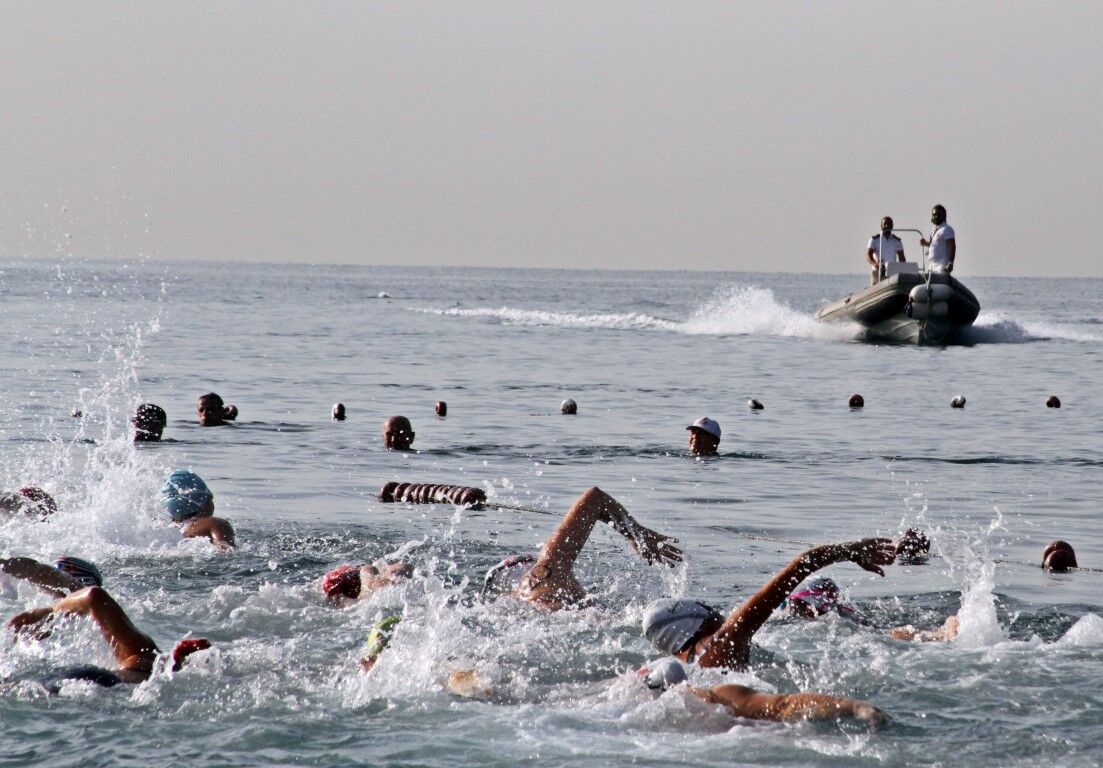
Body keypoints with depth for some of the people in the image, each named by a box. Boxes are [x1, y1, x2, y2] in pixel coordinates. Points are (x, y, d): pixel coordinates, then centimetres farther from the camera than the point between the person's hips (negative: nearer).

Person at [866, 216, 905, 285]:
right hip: (878, 271, -2)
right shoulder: (875, 239, 4)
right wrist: (874, 264, -27)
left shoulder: (897, 241, 12)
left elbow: (901, 258, 12)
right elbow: (868, 255, -6)